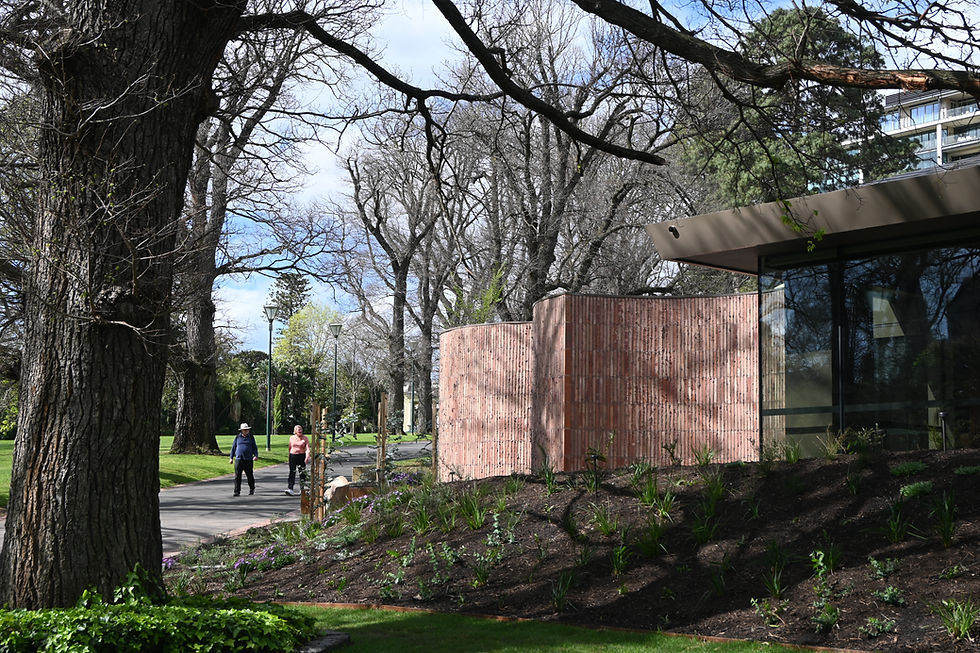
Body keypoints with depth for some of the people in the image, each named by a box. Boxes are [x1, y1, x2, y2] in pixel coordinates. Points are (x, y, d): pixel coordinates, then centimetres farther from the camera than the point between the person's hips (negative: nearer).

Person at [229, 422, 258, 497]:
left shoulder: (251, 438, 8)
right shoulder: (237, 438, 9)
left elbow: (255, 448, 7)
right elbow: (233, 448, 14)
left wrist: (256, 456, -9)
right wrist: (231, 458, 11)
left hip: (248, 460, 0)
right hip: (238, 459, 0)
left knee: (250, 475, 7)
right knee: (237, 476, -5)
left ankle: (252, 489, 26)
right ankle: (237, 491, -3)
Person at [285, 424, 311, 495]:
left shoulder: (305, 438, 0)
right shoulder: (292, 438, 7)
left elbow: (308, 449, -9)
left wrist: (307, 457, -23)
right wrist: (289, 457, 18)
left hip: (302, 456, -1)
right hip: (293, 456, 1)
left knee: (302, 473, 4)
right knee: (292, 472, -8)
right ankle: (290, 488, -15)